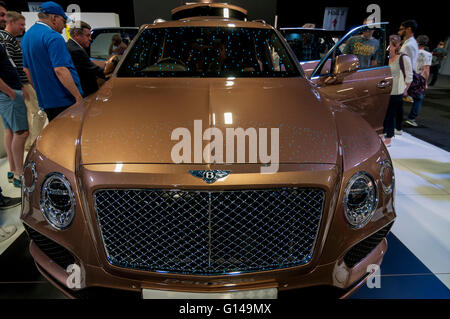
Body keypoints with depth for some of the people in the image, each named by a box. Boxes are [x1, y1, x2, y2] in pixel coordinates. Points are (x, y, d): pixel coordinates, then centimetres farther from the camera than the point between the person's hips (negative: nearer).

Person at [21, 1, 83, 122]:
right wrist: (78, 96, -22)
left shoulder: (26, 36, 17)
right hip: (65, 100, -9)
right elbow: (60, 70, -23)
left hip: (45, 100, 9)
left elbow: (27, 70, 22)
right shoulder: (53, 37, -14)